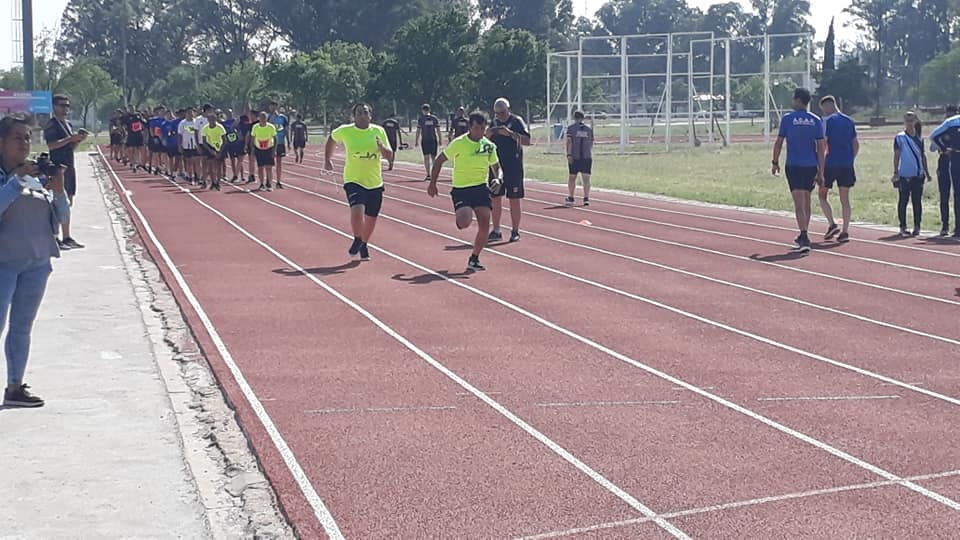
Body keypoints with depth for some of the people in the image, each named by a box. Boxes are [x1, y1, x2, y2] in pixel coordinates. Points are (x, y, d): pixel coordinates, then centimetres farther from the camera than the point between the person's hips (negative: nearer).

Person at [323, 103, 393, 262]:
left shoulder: (379, 131, 0)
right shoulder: (345, 131, -5)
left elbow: (390, 157, 2)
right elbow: (331, 138, 17)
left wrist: (382, 148, -18)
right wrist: (327, 159, 16)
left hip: (375, 183, 3)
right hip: (353, 181, -3)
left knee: (371, 219, 13)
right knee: (357, 211, -25)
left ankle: (364, 245, 40)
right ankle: (357, 239, 4)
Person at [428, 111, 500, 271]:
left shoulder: (489, 146, 3)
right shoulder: (459, 143, -9)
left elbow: (496, 166, 19)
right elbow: (439, 160, -2)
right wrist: (432, 183, -4)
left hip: (481, 188, 4)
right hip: (461, 189, -4)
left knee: (485, 225, -6)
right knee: (464, 223, -22)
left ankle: (474, 259, 9)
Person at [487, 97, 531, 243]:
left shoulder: (517, 121, -6)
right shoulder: (495, 123, 11)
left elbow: (527, 141, -16)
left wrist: (510, 133, -26)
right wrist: (488, 134, -3)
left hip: (513, 167, -5)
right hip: (496, 165, 5)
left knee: (514, 200, 0)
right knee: (495, 198, 6)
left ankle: (515, 231, 8)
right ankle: (496, 231, 14)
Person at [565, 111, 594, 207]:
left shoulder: (571, 128, 0)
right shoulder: (589, 129, 10)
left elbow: (569, 142, -9)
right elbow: (591, 144, 14)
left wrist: (569, 155, -13)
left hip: (574, 156, -1)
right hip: (587, 157, 1)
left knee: (572, 177, 13)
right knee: (586, 178, -2)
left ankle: (571, 198, 20)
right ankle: (586, 198, -14)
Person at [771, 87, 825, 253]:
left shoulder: (788, 119, -4)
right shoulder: (816, 120, 4)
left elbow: (779, 143, -2)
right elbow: (821, 147, 2)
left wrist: (775, 162, 12)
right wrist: (821, 172, 6)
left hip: (794, 166, -4)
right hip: (811, 166, 4)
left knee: (799, 204, -9)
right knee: (806, 202, 17)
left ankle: (804, 238, -21)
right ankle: (803, 237, 28)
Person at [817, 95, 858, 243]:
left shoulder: (827, 120, -6)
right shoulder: (849, 121, 12)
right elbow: (856, 144, 15)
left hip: (830, 164, -5)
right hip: (847, 165, 5)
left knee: (822, 195, 10)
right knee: (845, 199, 6)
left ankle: (832, 224, -3)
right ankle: (845, 231, 1)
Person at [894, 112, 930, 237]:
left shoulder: (919, 137, 11)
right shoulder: (900, 137, -1)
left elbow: (923, 155, 16)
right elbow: (896, 155, -2)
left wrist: (926, 171, 14)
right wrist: (896, 172, -8)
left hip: (918, 175, 4)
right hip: (904, 175, -4)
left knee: (917, 201, 5)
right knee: (903, 201, 1)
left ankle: (917, 226, 11)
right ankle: (903, 227, 8)